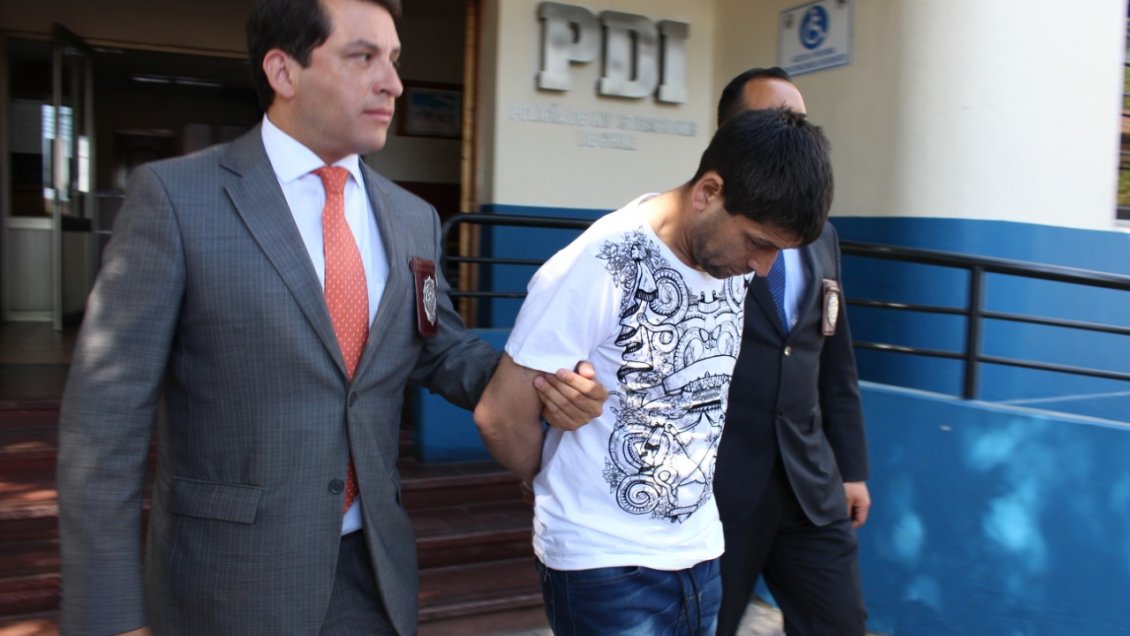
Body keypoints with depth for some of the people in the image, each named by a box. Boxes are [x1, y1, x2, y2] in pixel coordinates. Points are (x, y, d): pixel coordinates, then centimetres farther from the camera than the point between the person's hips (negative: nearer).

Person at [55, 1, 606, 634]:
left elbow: (445, 351, 14)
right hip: (230, 579, -4)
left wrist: (540, 384, -6)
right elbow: (108, 409, -10)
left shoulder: (412, 218, 4)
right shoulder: (175, 194, -10)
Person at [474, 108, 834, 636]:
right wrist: (564, 487, 1)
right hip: (606, 564, -6)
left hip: (700, 552, 6)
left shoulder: (731, 254, -4)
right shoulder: (601, 268, -21)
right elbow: (501, 417, -15)